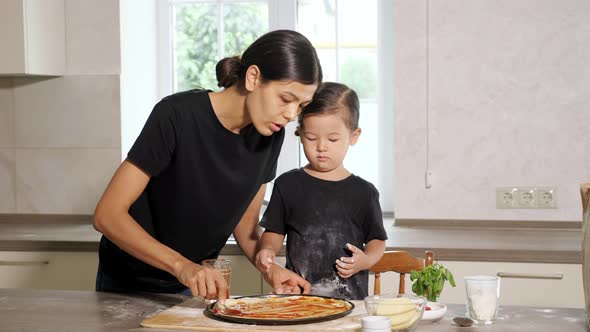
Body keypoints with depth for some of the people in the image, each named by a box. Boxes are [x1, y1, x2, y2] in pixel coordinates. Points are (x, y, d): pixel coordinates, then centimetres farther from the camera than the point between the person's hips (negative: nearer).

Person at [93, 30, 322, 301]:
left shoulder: (270, 136, -10)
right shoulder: (177, 115, -27)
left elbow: (245, 227, 0)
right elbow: (107, 215, -29)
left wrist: (270, 268, -20)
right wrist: (181, 265, -41)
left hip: (198, 285, 5)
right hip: (130, 285, -4)